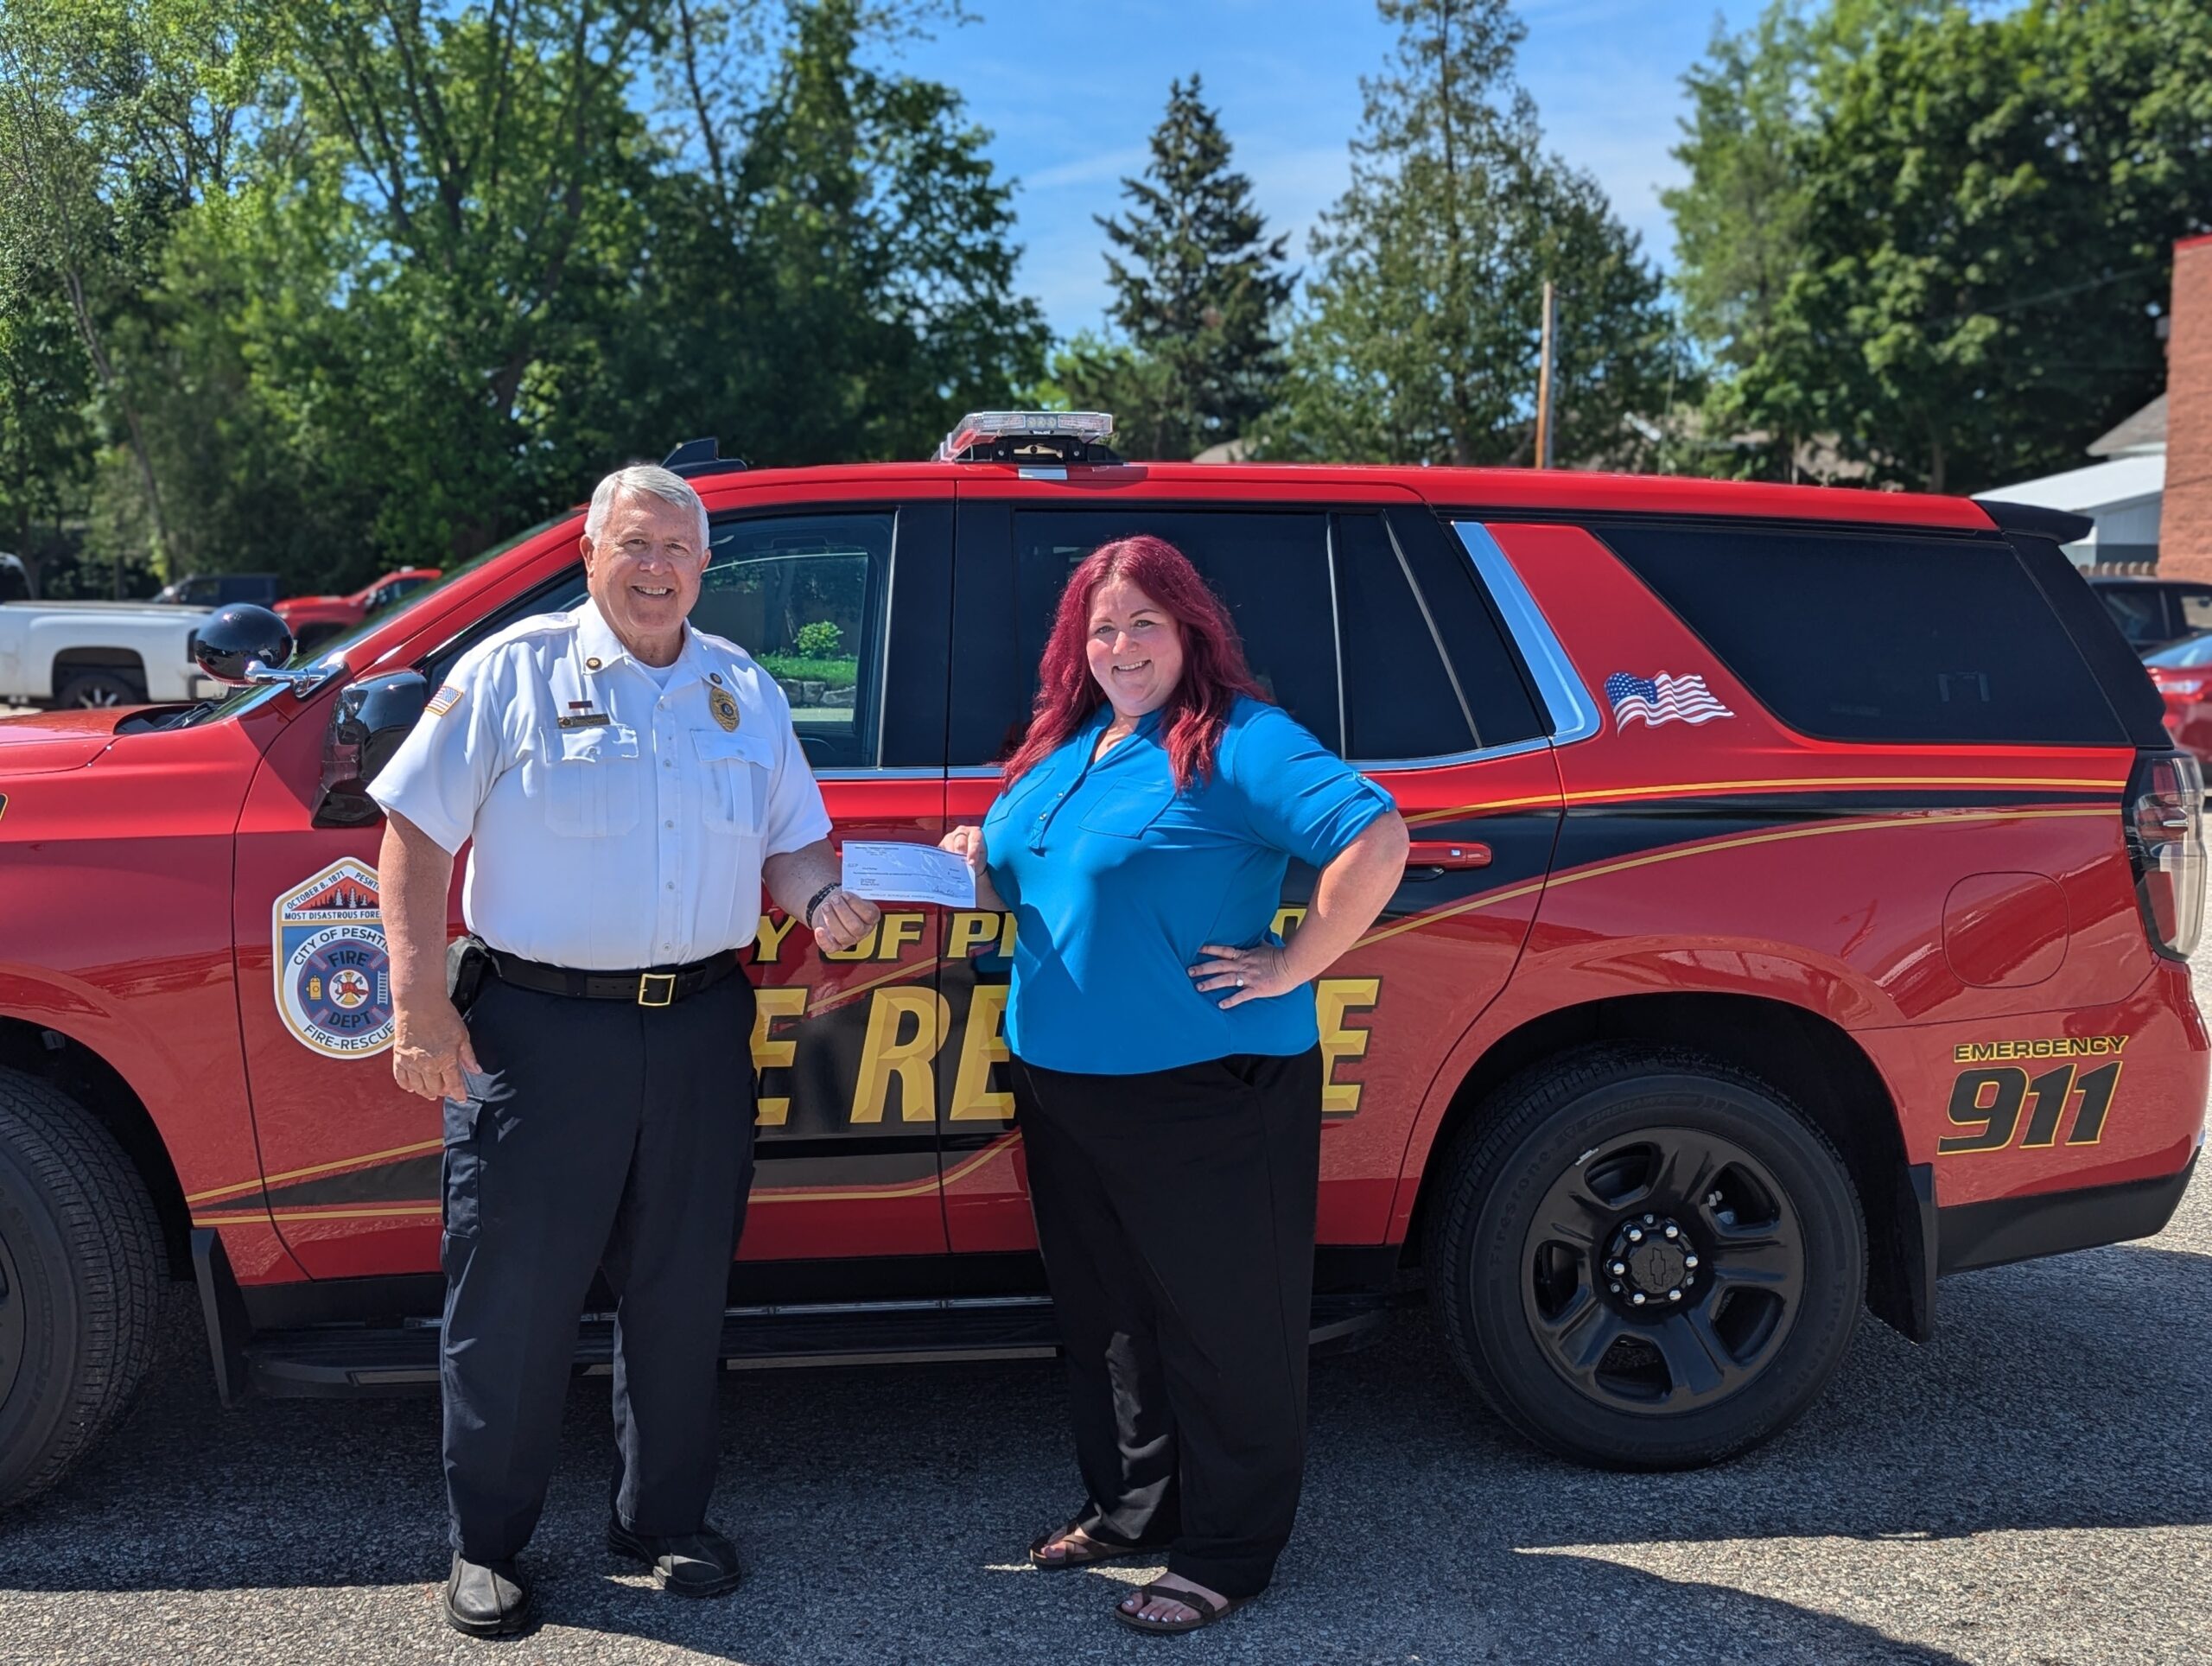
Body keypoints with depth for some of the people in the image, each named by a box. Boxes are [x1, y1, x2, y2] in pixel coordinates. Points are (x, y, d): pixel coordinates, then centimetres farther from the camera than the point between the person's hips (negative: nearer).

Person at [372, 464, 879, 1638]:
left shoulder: (747, 691, 11)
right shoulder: (512, 671, -2)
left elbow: (791, 843, 16)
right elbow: (416, 838, -4)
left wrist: (821, 900, -7)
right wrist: (421, 1006, -11)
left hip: (700, 1028, 4)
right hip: (538, 1028, -3)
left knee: (681, 1295, 12)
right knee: (513, 1296, 5)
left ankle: (663, 1519, 30)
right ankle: (486, 1546, 23)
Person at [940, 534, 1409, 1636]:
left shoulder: (1240, 743, -13)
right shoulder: (1063, 750, 12)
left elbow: (1377, 839, -25)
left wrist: (1292, 966, -22)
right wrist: (978, 868, 5)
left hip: (1208, 1091, -8)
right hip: (1063, 1088, 8)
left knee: (1218, 1322, 6)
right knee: (1102, 1311, 20)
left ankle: (1227, 1552, 22)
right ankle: (1130, 1504, 39)